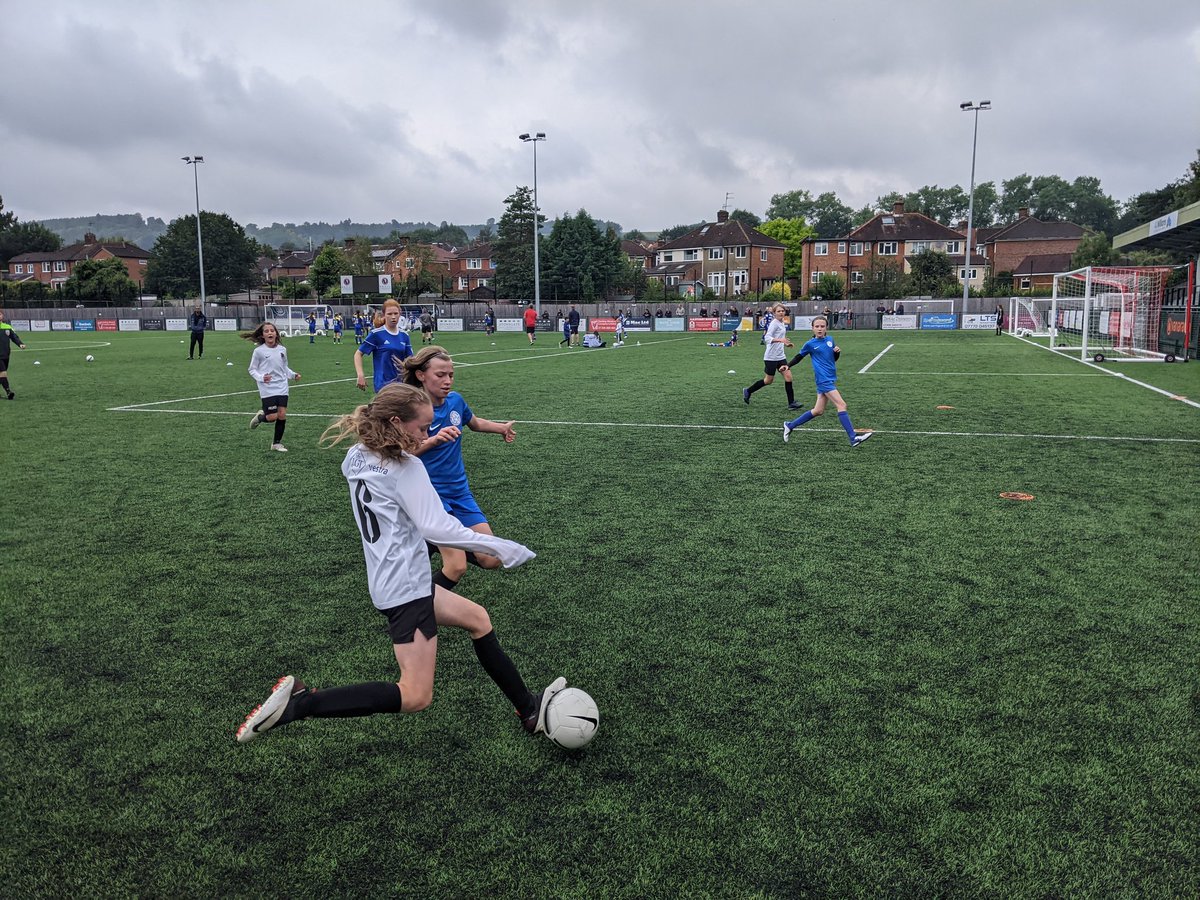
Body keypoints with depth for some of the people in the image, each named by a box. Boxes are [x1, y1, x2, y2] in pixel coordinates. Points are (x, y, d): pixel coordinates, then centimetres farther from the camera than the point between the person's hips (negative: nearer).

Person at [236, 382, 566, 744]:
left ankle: (529, 710, 28)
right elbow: (436, 527, -23)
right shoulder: (405, 468, -17)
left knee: (477, 618, 21)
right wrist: (501, 548, -19)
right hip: (405, 586, -10)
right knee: (415, 697, -10)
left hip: (389, 579, 10)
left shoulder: (356, 457, 7)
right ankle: (298, 703, -10)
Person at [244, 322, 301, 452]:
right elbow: (252, 369, -1)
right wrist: (261, 378, -19)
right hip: (267, 389, -4)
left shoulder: (282, 349, 5)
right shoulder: (258, 351, -6)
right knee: (272, 417, -9)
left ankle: (277, 443, 16)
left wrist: (293, 375, 3)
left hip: (282, 388, 4)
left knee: (282, 415, 0)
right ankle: (260, 417, 27)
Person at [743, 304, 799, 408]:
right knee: (769, 380, 4)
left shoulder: (782, 324, 13)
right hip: (771, 357, -8)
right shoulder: (774, 323, -13)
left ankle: (791, 403, 1)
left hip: (781, 356, 8)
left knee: (788, 376, -3)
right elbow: (767, 338, -26)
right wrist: (780, 339, -39)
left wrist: (786, 344, 13)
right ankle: (747, 391, 24)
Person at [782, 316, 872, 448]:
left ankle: (790, 425, 25)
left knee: (818, 411, 11)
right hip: (823, 380, -7)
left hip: (831, 379, 7)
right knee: (841, 405, -16)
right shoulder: (810, 344, -4)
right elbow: (799, 356, 11)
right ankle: (853, 438, -17)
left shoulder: (830, 340, 9)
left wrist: (838, 352, -1)